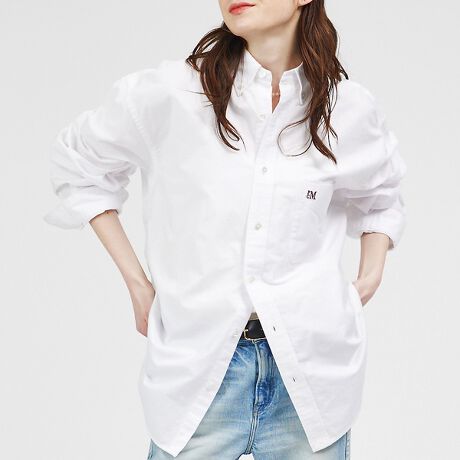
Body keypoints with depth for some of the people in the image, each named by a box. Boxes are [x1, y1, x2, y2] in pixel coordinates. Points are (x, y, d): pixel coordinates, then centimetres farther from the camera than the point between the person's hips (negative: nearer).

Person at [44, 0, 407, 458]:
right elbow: (76, 163, 8)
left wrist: (370, 278, 6)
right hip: (199, 364, -1)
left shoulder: (352, 110, 1)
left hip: (311, 364, 2)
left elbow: (381, 197, 22)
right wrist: (137, 282, 3)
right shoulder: (169, 93, -7)